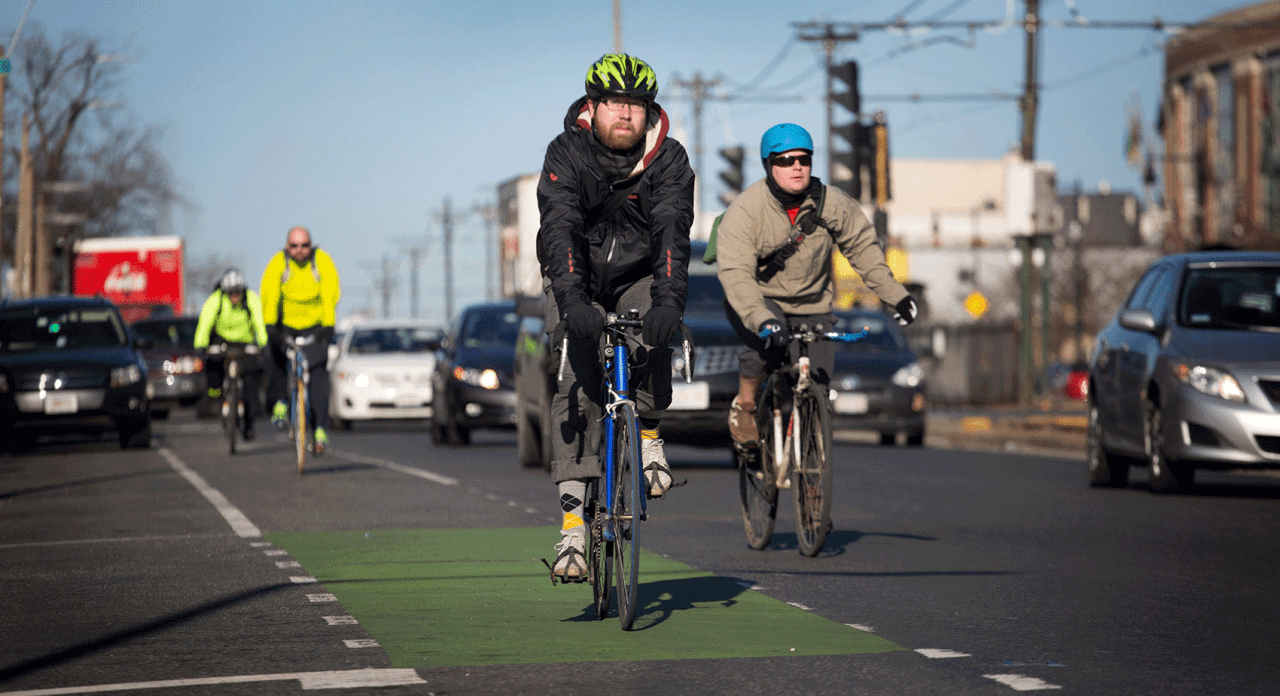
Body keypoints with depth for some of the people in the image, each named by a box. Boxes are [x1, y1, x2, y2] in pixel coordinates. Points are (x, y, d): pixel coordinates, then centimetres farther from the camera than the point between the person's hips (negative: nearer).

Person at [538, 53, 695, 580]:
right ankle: (573, 524, -19)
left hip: (640, 278, 1)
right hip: (579, 283, -1)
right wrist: (571, 299, -49)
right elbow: (560, 228, -33)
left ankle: (648, 436, -3)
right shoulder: (566, 154, -20)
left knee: (652, 341, -31)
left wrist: (669, 299, -47)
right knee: (576, 385, -16)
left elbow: (673, 231, -30)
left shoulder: (668, 160, -18)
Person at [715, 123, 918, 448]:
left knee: (819, 382, -7)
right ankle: (744, 406, -12)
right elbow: (735, 274, -32)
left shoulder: (833, 205, -10)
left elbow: (863, 247, 5)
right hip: (757, 301, -4)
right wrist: (762, 320, -48)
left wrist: (895, 294, 1)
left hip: (811, 305, 4)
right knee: (767, 338, -36)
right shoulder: (744, 211, -22)